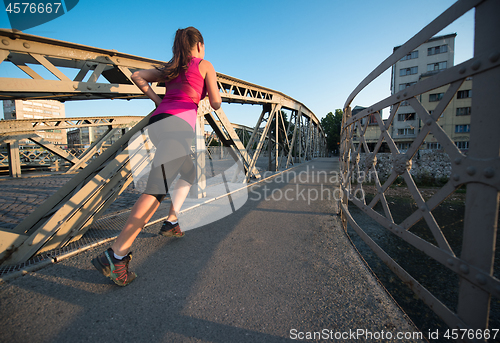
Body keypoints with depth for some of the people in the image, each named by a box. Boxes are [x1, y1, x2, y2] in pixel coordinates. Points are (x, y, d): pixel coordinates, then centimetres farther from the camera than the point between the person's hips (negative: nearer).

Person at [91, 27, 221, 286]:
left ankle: (171, 223, 22)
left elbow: (137, 76, 23)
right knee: (158, 188, -16)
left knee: (190, 174, 22)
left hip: (157, 122, 8)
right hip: (178, 123, -8)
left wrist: (157, 101, 22)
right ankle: (115, 255, -19)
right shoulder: (205, 65, 14)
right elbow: (215, 103, 9)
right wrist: (213, 98, 31)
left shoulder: (170, 68, 29)